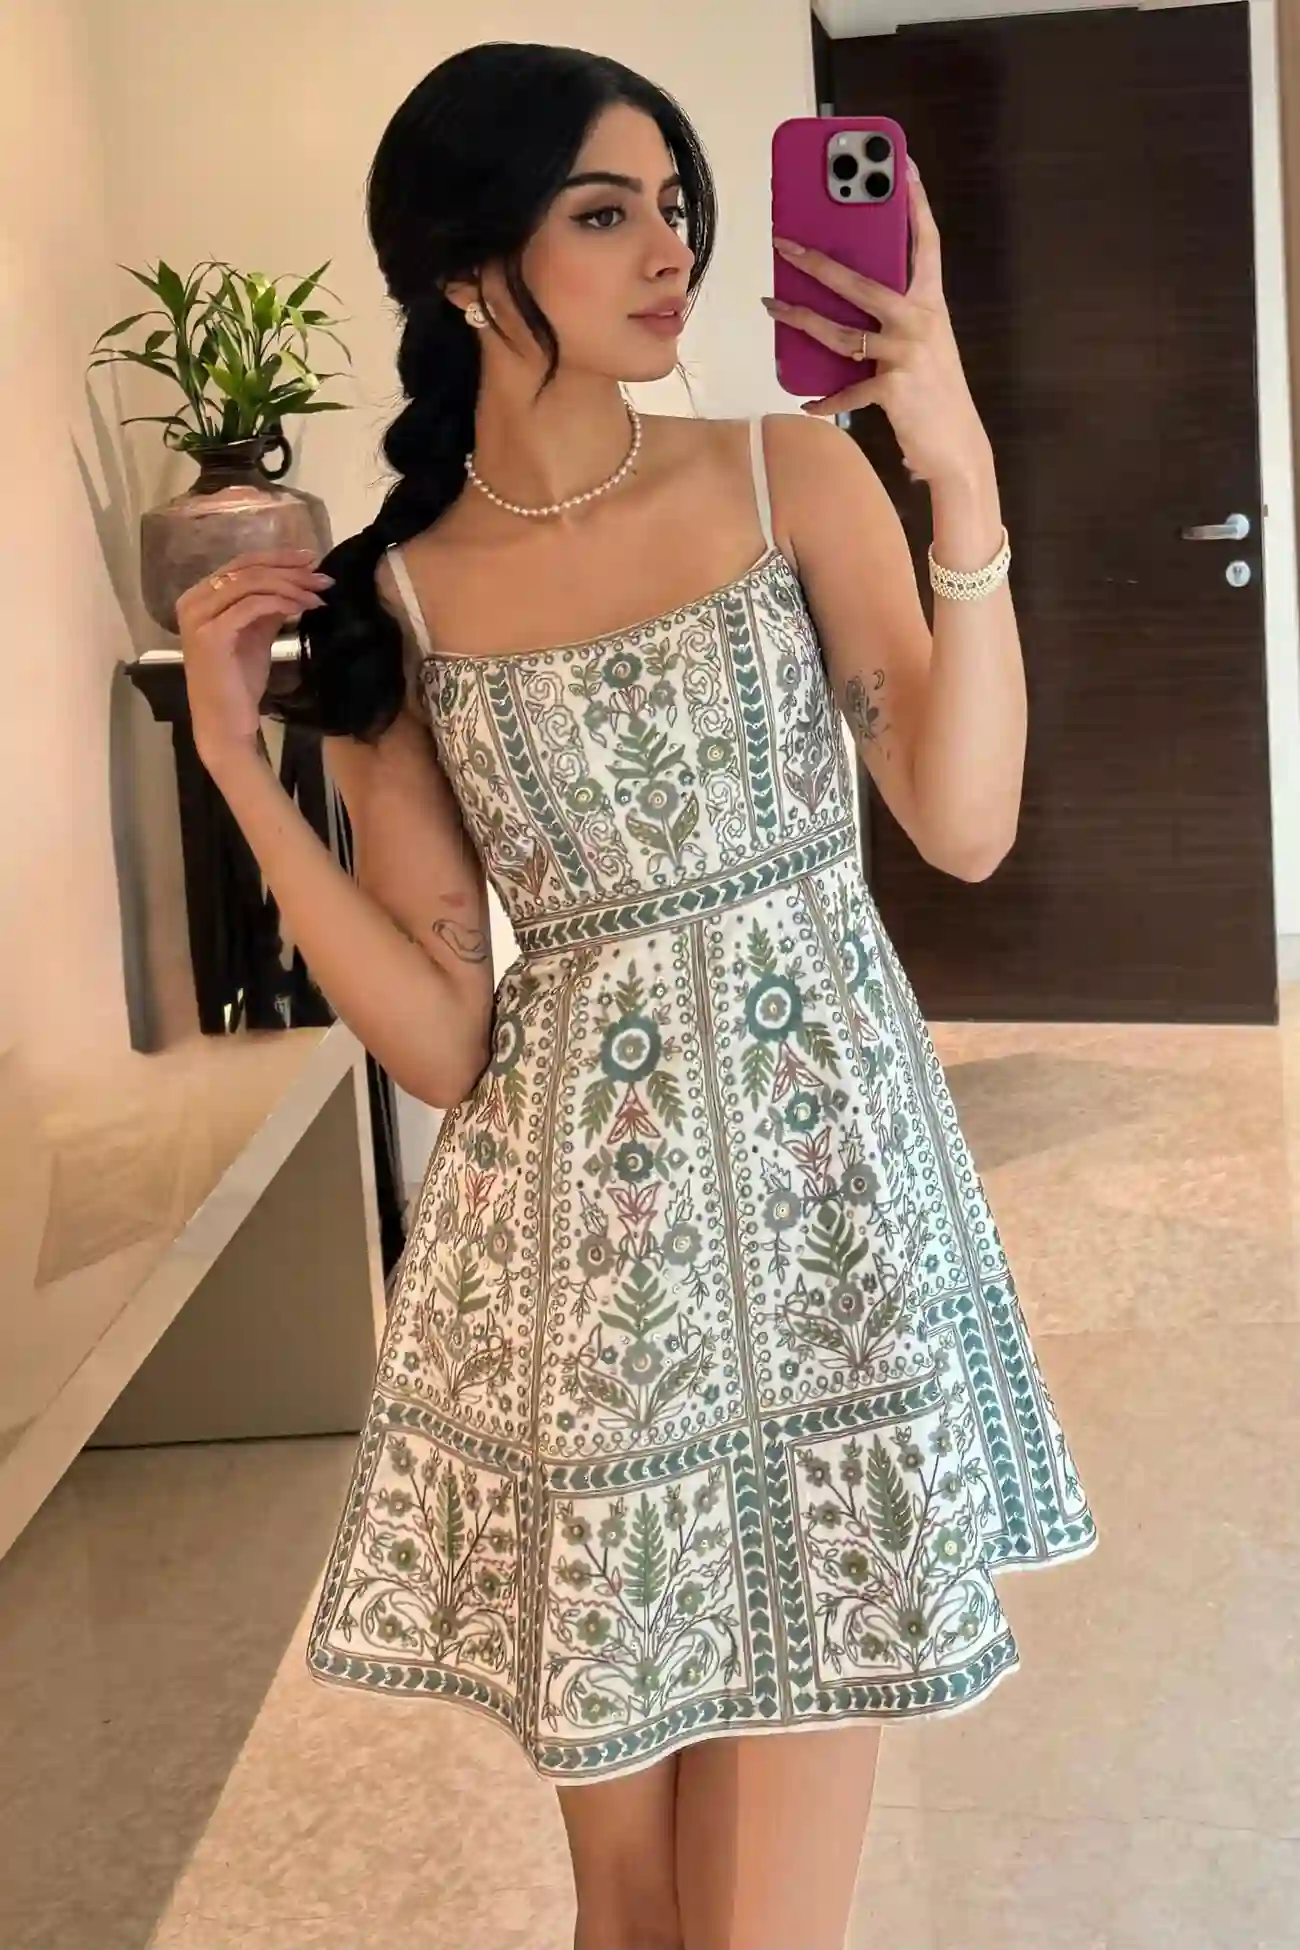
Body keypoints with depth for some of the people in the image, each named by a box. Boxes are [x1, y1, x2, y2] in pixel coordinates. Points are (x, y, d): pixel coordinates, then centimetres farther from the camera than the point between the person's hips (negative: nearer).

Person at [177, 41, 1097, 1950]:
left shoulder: (791, 474, 1)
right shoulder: (391, 601, 2)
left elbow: (965, 825, -11)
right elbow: (440, 1038, -2)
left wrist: (962, 472, -18)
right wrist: (239, 757, -7)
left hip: (821, 1183, 0)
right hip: (573, 1221, 1)